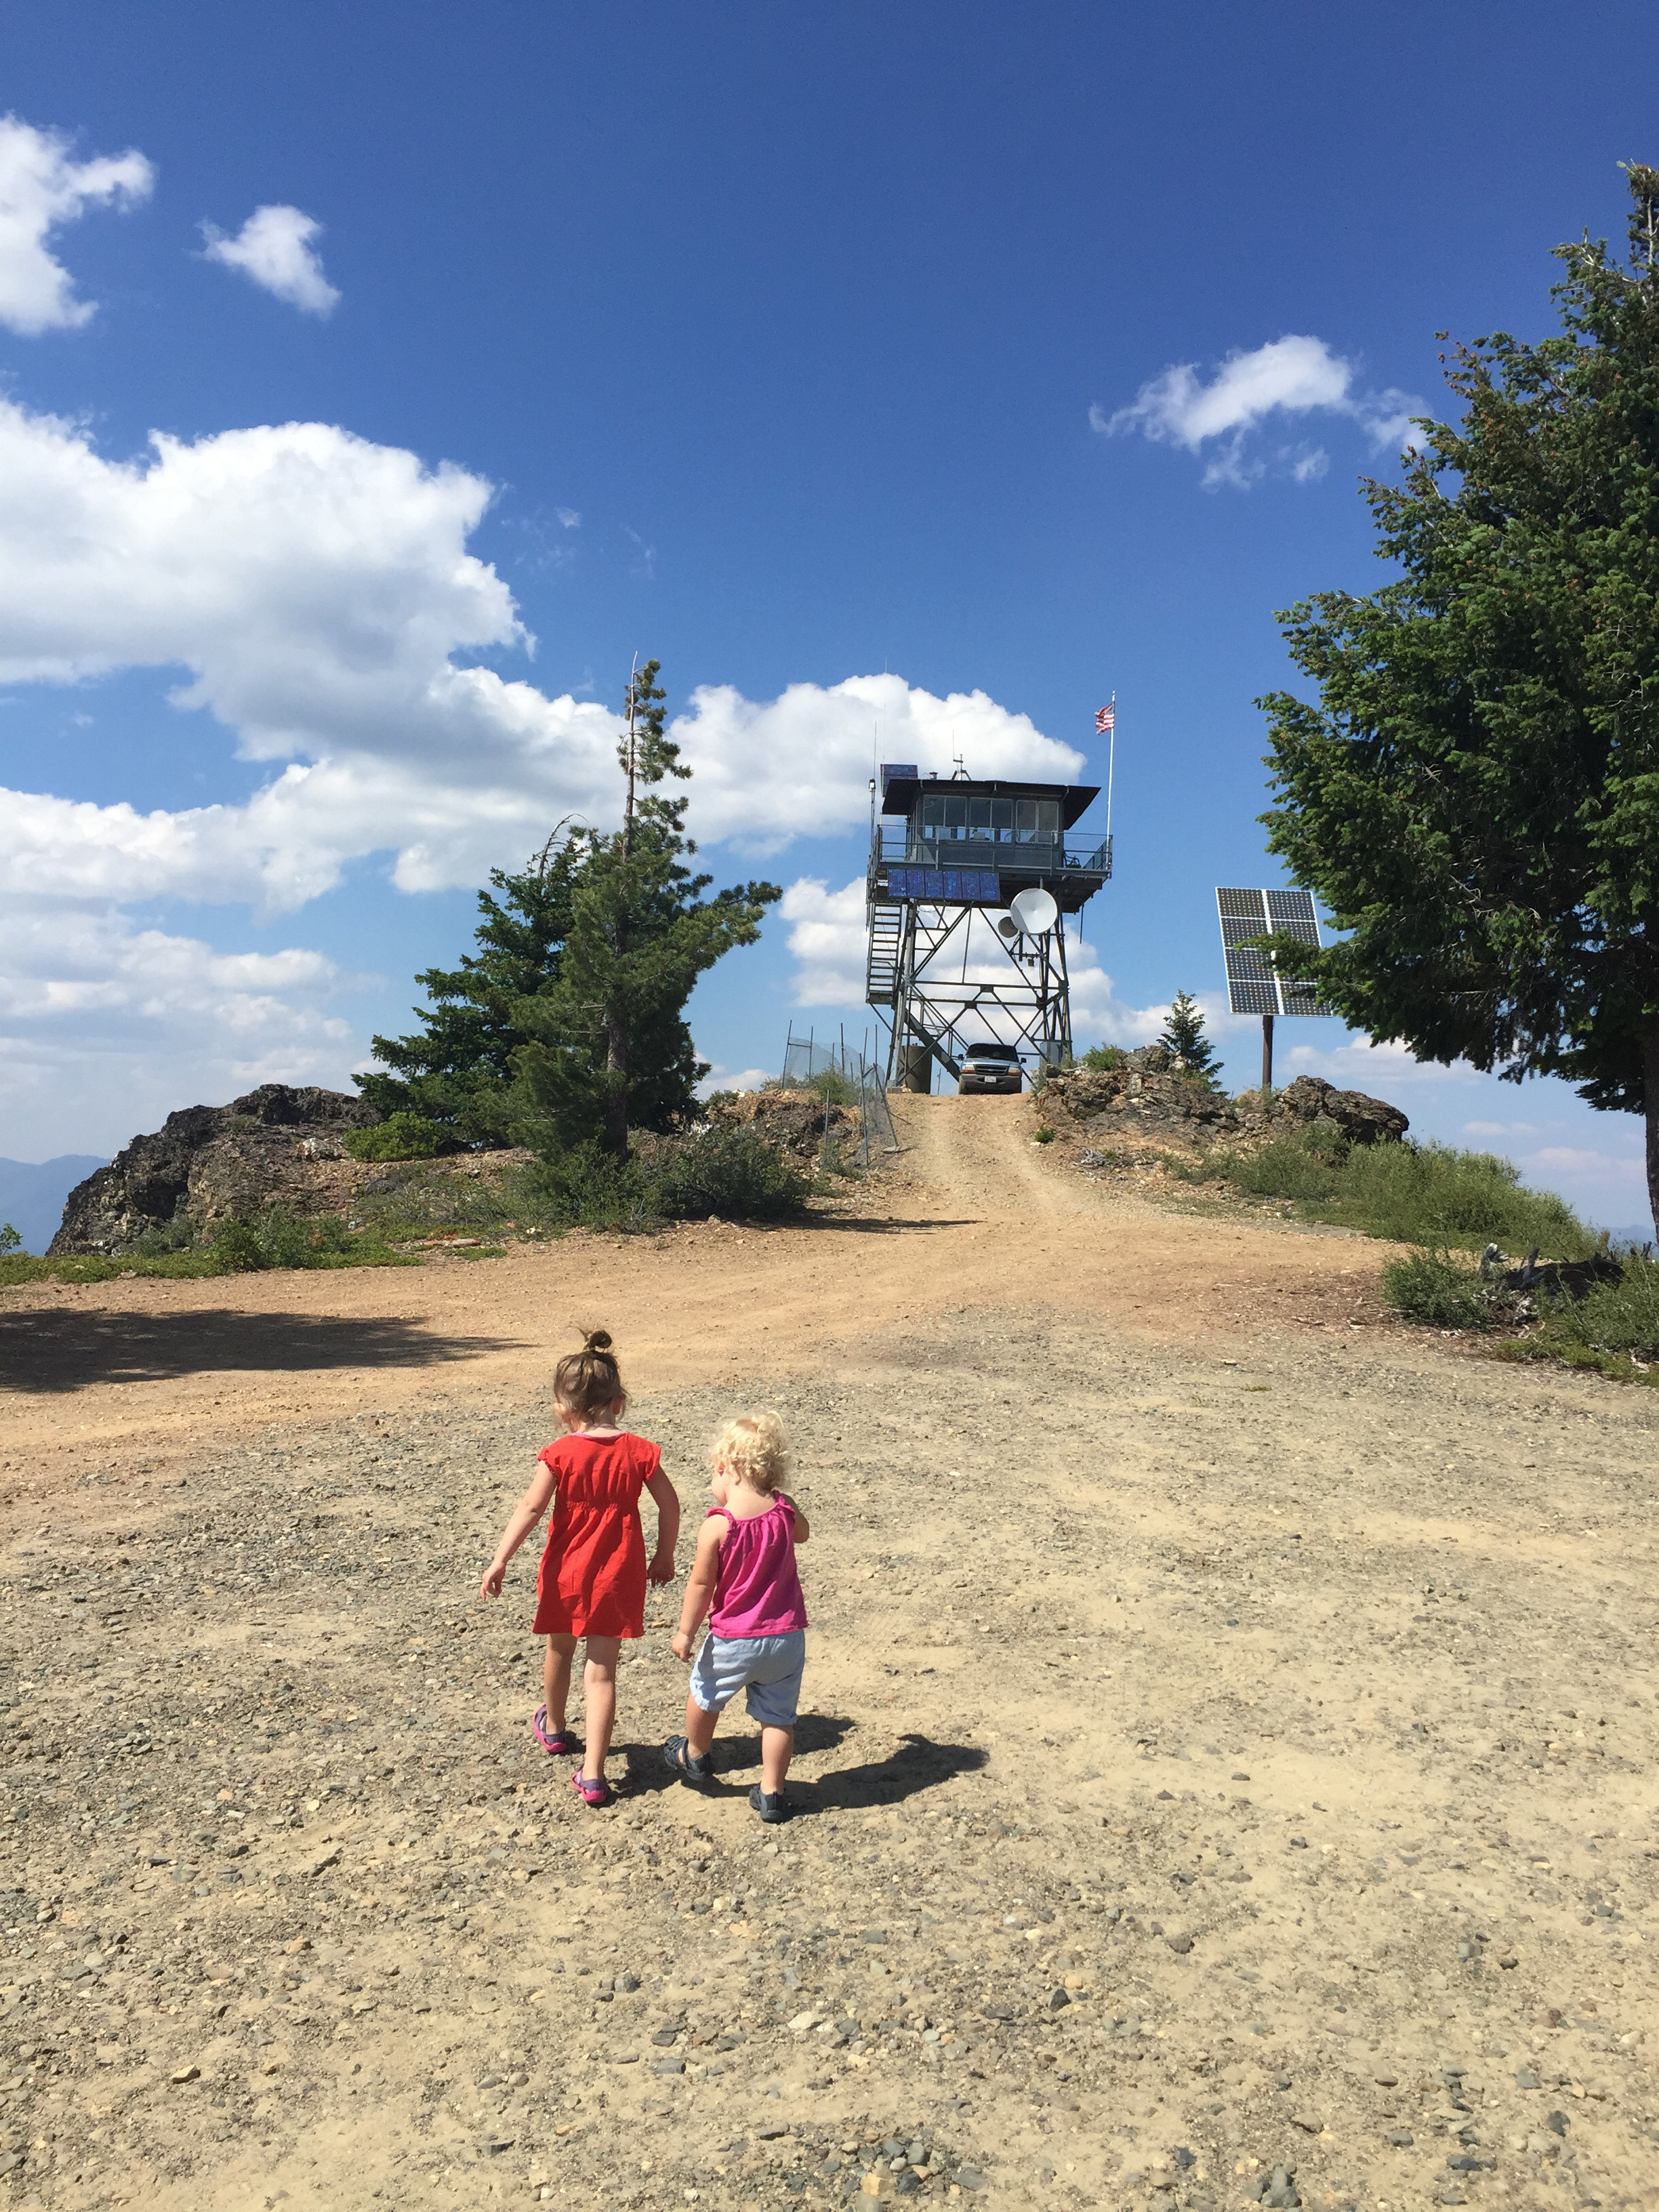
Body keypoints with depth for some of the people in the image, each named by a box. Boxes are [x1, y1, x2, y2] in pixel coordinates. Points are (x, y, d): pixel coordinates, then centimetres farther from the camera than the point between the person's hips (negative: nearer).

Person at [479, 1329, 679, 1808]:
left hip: (567, 1574, 0)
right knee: (602, 1671, 4)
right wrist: (665, 1556, 12)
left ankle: (554, 1728, 49)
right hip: (618, 1578, 1)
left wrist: (500, 1560, -11)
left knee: (560, 1652, 24)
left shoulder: (562, 1453, -12)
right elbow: (670, 1504, -2)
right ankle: (592, 1774, -1)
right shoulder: (638, 1452, -6)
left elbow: (531, 1507, -15)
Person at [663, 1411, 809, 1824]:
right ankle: (771, 1793, 19)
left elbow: (701, 1584, -12)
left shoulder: (718, 1524, -18)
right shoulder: (785, 1511, -7)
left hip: (734, 1640, -3)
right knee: (778, 1716, 15)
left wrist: (685, 1631, 0)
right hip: (787, 1638, 3)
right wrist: (775, 1496, 17)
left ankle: (695, 1756, 45)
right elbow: (802, 1534, 17)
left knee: (704, 1693, 24)